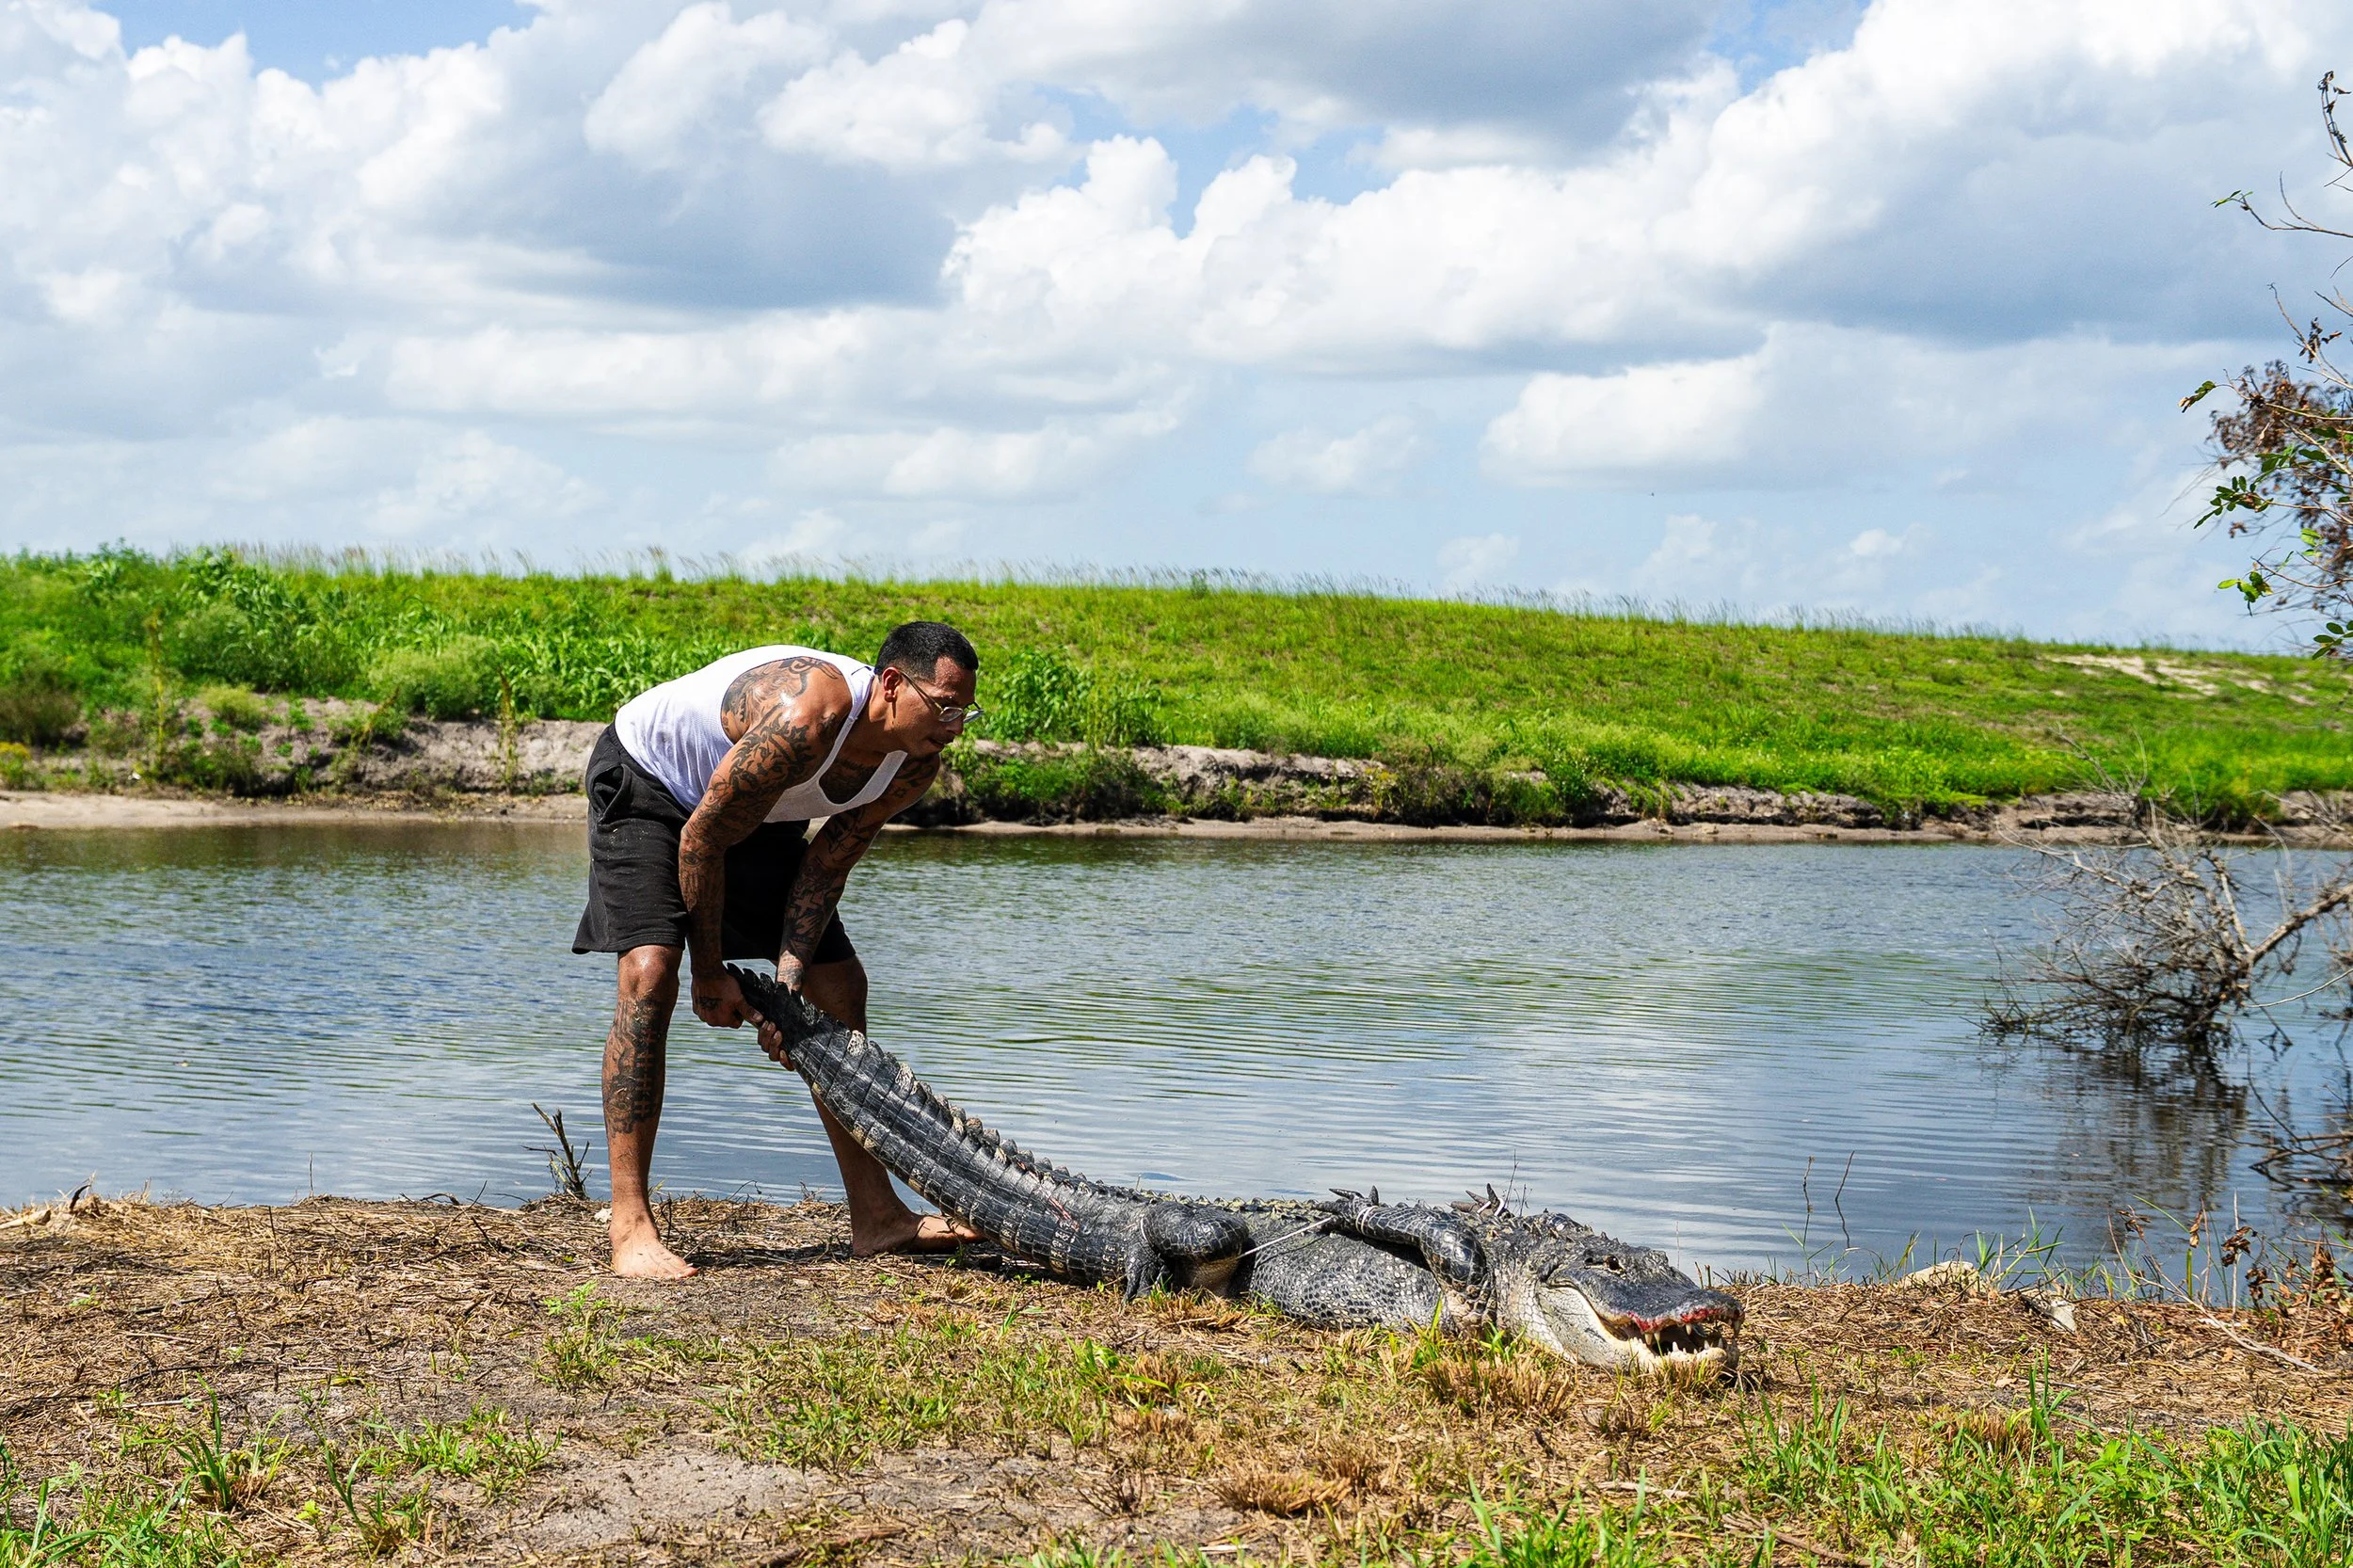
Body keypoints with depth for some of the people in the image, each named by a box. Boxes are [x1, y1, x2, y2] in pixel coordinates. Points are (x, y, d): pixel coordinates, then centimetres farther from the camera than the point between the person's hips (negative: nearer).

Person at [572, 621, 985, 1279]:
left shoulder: (913, 768, -16)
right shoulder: (806, 719, -40)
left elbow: (826, 865, -11)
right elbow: (702, 838, -30)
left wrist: (787, 981, -24)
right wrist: (711, 972, -20)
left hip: (753, 810, 8)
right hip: (646, 781, -8)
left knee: (839, 984, 5)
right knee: (650, 971, -26)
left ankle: (875, 1214, 13)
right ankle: (630, 1227, -26)